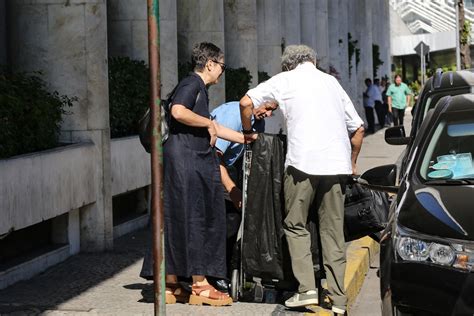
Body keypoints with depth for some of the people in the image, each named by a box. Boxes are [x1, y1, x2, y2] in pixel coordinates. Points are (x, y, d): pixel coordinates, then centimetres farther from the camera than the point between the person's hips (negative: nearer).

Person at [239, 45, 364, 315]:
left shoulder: (285, 80, 10)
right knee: (333, 231, 9)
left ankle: (307, 288, -1)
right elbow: (358, 128, 22)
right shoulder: (331, 82, 21)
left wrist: (248, 132, 22)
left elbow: (246, 102, 5)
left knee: (295, 226, 10)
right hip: (337, 164, 4)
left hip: (303, 162, -3)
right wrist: (352, 163, 32)